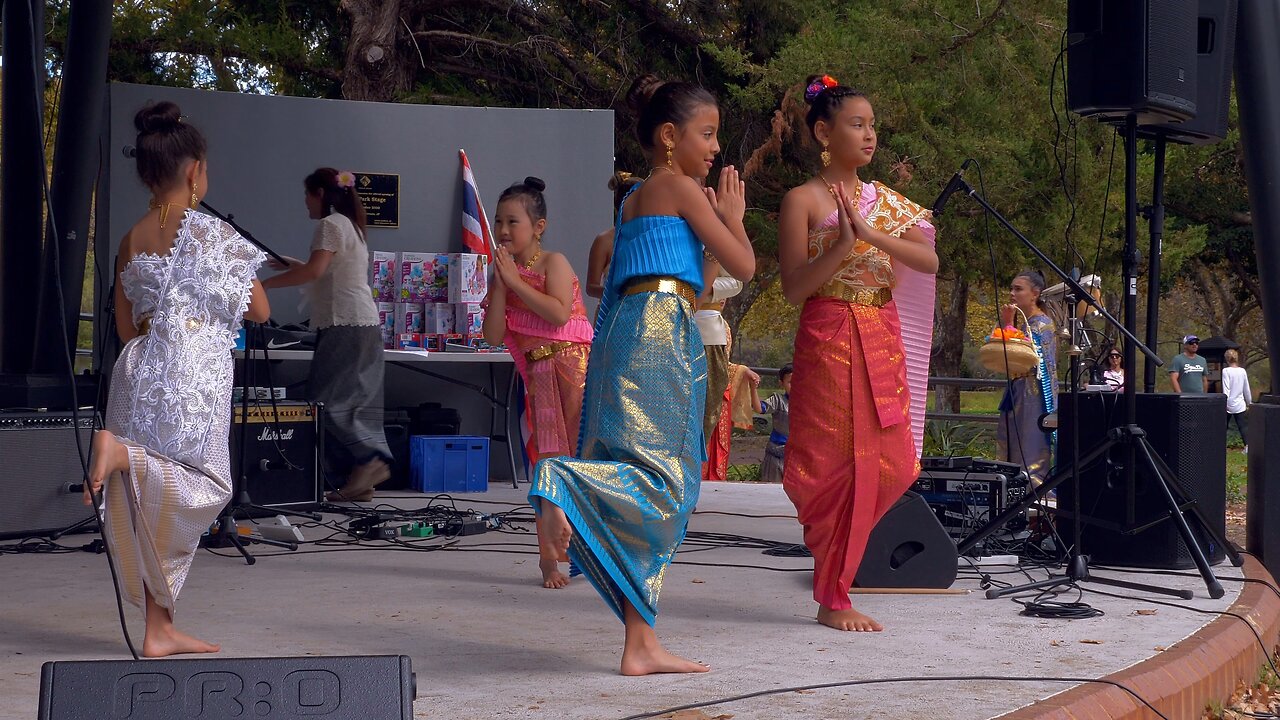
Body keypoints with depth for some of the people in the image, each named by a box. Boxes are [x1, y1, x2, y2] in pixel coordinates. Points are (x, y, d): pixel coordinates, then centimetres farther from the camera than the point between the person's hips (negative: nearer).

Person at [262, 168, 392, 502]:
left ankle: (369, 460, -18)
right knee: (356, 402, 6)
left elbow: (315, 271, -20)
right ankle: (360, 480, 4)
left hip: (345, 325, -10)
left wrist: (266, 283, -15)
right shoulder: (351, 225, 22)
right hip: (366, 324, 10)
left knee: (327, 400, -11)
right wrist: (293, 264, 28)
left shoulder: (330, 225, -7)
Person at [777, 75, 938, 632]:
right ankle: (832, 600, 6)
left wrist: (871, 234, -16)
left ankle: (835, 569, 24)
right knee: (838, 464, -4)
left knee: (891, 465, 3)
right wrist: (842, 244, -21)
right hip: (829, 340, -6)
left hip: (883, 342, 6)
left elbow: (928, 261, -2)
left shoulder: (885, 200, 13)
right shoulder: (803, 200, -3)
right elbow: (793, 289, -9)